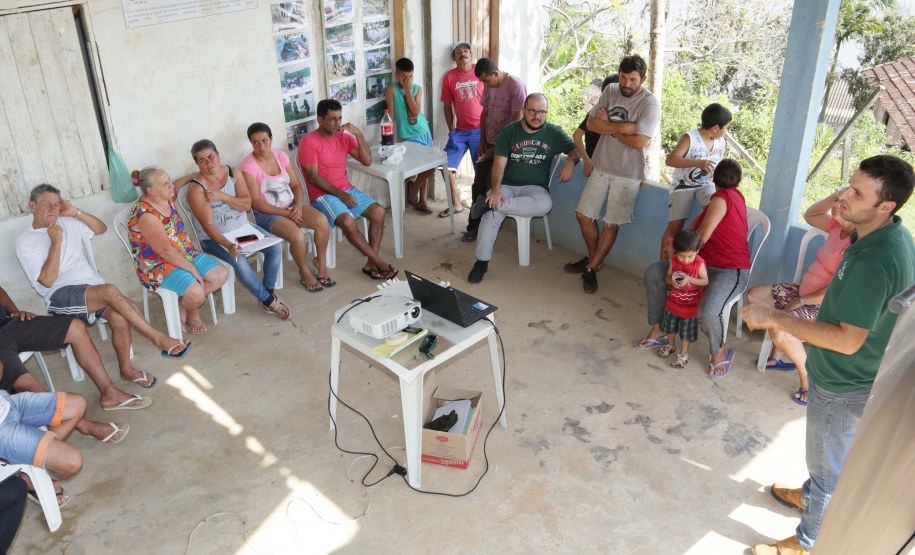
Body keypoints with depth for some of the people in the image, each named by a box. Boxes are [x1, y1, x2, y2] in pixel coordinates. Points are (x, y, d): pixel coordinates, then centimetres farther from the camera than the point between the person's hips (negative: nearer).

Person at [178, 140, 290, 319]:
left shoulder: (234, 173, -1)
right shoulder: (196, 189, -15)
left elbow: (247, 204, -8)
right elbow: (208, 225, -22)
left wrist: (222, 196, -23)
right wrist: (228, 245, -37)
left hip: (242, 227, 5)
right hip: (214, 238, -5)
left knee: (275, 246, -16)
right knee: (239, 261, -31)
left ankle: (268, 290, -2)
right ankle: (269, 301, -13)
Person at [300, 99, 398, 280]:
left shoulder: (344, 137, 9)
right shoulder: (309, 142, -8)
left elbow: (367, 161, 1)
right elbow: (313, 177, -14)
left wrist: (358, 134, -10)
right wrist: (340, 194, -18)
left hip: (347, 190, 6)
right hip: (323, 194, -6)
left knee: (378, 211, -17)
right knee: (347, 221, -32)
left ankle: (371, 264, -15)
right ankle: (379, 261, -19)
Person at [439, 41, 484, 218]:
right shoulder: (449, 77, 5)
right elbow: (448, 106, 10)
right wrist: (451, 129, 4)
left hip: (481, 130, -2)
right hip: (460, 131, 2)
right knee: (446, 165, -5)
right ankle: (456, 204, 10)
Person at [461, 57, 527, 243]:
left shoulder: (515, 85, -16)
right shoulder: (489, 86, 7)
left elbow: (517, 122, -17)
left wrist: (498, 148, -15)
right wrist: (482, 142, 8)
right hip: (489, 143, 7)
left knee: (491, 185, -10)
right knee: (479, 183, 3)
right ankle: (474, 226, 11)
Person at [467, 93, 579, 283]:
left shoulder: (554, 133, 6)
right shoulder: (509, 131, 3)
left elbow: (575, 149, 12)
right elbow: (499, 163, -4)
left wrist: (571, 162, -14)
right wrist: (496, 189, -21)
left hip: (534, 187, 1)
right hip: (507, 185, 0)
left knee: (545, 204, -37)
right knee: (491, 213, -32)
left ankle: (489, 203, -30)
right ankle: (482, 261, -20)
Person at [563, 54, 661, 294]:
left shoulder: (650, 103, -15)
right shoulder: (611, 91, 1)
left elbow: (639, 142, -24)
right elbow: (591, 123, -6)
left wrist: (608, 125, -14)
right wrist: (622, 127, -19)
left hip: (628, 173, -5)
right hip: (602, 166, 5)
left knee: (612, 223, 0)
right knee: (584, 214, 7)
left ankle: (591, 269, 14)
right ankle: (594, 258, 28)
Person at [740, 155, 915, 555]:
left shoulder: (874, 261, -36)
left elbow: (848, 340, -33)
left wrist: (777, 319, -30)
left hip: (844, 389, -9)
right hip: (851, 377, 9)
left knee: (829, 466, 13)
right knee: (827, 452, 32)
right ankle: (810, 495, 58)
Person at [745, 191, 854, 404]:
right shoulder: (838, 226, -2)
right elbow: (810, 216, 16)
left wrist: (800, 301, -18)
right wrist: (832, 196, -1)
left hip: (825, 307, -10)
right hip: (805, 291, 10)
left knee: (779, 331, -32)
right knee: (754, 295, 9)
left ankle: (808, 379, -5)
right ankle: (779, 354, 18)